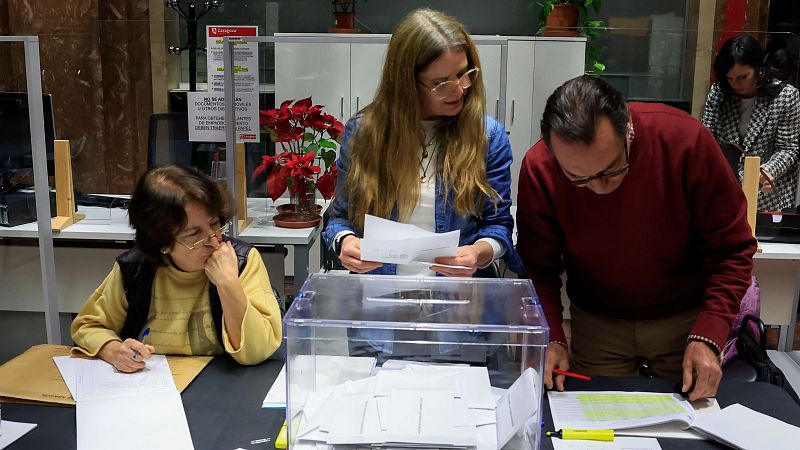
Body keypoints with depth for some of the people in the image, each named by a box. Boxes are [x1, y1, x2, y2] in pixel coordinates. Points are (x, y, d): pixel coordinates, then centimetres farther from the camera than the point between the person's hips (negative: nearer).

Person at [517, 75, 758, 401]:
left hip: (684, 318, 0)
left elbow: (732, 248, -16)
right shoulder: (538, 168, -23)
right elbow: (538, 267, -10)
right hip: (596, 323, 1)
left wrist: (708, 335, -25)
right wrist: (551, 337, -24)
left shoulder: (685, 139, -26)